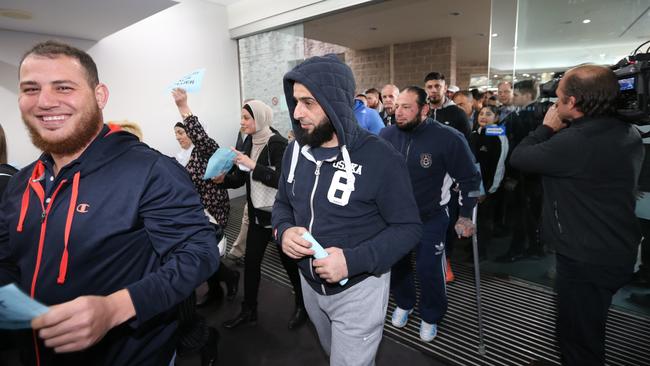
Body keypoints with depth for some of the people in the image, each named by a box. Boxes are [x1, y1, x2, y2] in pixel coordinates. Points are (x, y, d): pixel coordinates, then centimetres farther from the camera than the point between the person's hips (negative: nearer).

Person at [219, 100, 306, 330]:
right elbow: (240, 179, 8)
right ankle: (249, 311, 29)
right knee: (251, 261, 11)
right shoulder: (249, 144, 7)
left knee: (289, 260, 8)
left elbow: (282, 179, -26)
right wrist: (224, 178, -11)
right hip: (257, 213, 7)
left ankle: (302, 306, 30)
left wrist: (252, 165, -27)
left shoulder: (277, 144, -15)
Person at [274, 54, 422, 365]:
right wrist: (283, 230, -15)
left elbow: (408, 228, -17)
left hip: (359, 289, -6)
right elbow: (282, 203, 8)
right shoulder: (296, 150, -4)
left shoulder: (380, 158, -23)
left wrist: (352, 260, -29)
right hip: (310, 284, 6)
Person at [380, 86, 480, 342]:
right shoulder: (387, 135, -11)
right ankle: (404, 304, 44)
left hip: (431, 218, -3)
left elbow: (469, 178, -7)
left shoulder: (448, 138, -19)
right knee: (396, 264, 15)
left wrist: (465, 216, -6)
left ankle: (431, 317, 34)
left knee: (429, 270, 4)